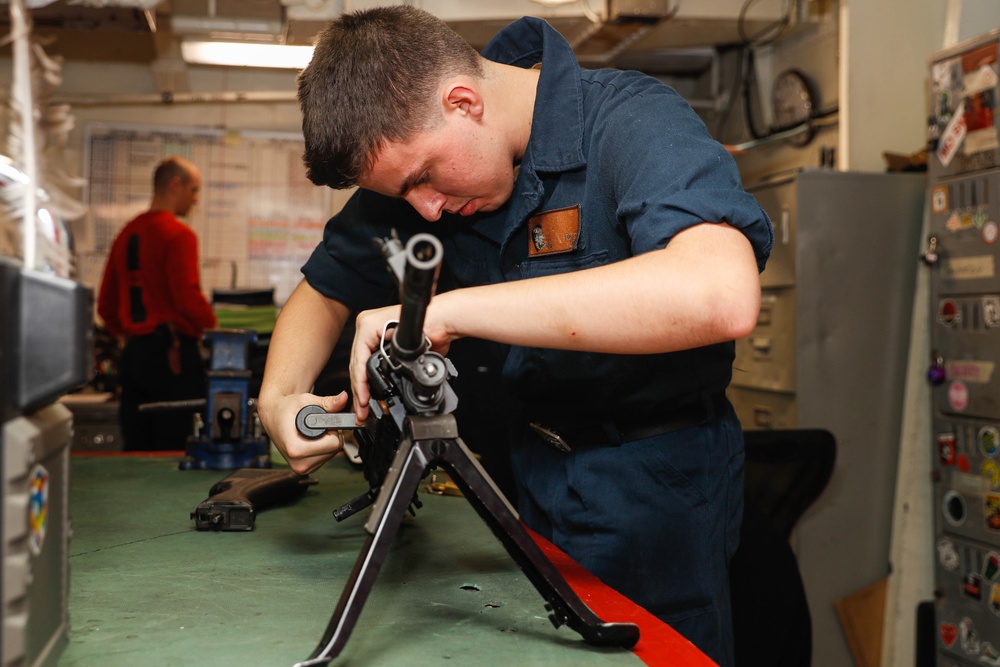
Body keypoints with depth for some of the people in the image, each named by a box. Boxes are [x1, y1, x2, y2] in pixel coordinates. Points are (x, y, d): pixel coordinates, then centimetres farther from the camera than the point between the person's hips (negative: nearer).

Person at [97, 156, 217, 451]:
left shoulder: (126, 234, 13)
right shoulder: (179, 235, -10)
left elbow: (106, 306, 16)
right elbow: (188, 299, -17)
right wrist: (214, 327, 0)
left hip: (133, 353, 8)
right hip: (173, 353, -7)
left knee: (135, 450, 9)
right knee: (174, 450, -4)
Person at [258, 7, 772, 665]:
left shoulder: (635, 122, -24)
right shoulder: (412, 154, -5)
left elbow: (722, 295, -44)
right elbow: (324, 292, 8)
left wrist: (449, 309, -42)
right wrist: (279, 398, -14)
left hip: (653, 482, -5)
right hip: (527, 468, 6)